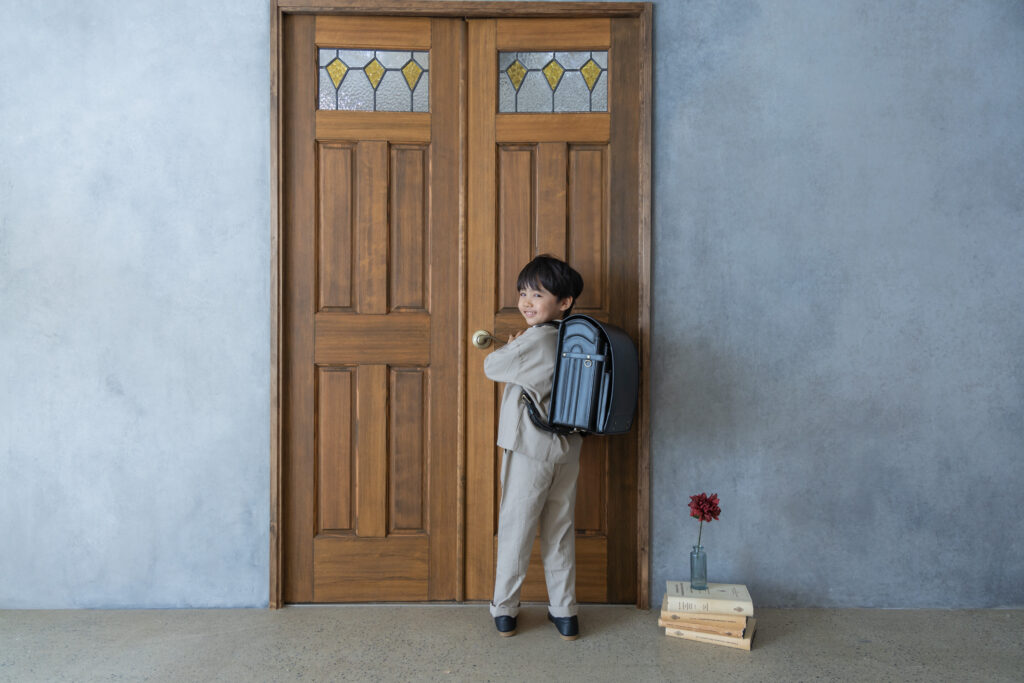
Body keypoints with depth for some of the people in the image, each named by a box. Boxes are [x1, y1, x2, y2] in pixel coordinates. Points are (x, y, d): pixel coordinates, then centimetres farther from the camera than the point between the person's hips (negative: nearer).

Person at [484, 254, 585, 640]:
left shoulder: (535, 340, -19)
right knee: (560, 533, 14)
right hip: (567, 450, 7)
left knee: (515, 530, 8)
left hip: (529, 450, -7)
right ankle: (564, 612, 22)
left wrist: (510, 346, 8)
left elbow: (491, 368, -7)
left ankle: (504, 611, 20)